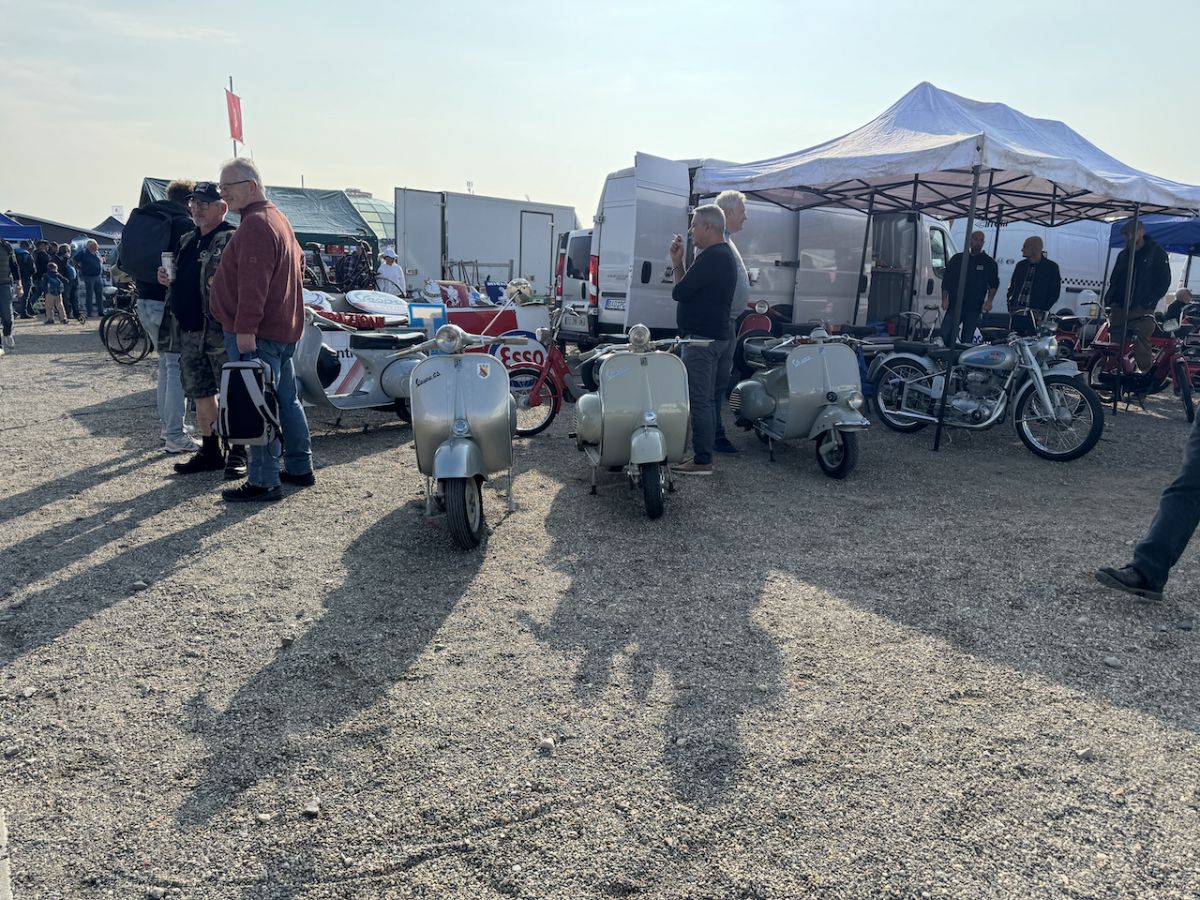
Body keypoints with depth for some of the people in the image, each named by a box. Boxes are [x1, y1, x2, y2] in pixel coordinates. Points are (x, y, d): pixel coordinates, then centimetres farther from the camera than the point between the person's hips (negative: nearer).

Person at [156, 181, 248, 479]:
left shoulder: (231, 240, -6)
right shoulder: (187, 242, 20)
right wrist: (167, 279, 11)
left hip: (219, 330, -8)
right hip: (188, 329, 9)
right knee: (200, 393, 13)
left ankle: (237, 452, 7)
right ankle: (209, 450, 24)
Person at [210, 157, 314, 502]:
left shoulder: (255, 225, -15)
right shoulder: (279, 219, 19)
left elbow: (253, 282, -23)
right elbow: (297, 263, 26)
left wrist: (245, 328, -25)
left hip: (257, 334, -11)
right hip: (284, 329, 11)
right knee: (287, 400, 15)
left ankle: (263, 481, -4)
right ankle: (300, 467, 23)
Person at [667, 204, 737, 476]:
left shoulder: (711, 257, -17)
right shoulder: (723, 254, 19)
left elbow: (679, 292, -18)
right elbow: (690, 289, 20)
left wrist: (676, 263, 3)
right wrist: (677, 262, 10)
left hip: (702, 338, -11)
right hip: (715, 336, 11)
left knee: (699, 400, -9)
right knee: (705, 399, 14)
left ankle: (702, 461, -6)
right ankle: (702, 455, 21)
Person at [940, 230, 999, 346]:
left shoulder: (989, 263, 8)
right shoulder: (957, 258, 10)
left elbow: (994, 284, 9)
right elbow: (946, 280, 10)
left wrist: (989, 301, -5)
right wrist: (944, 299, 1)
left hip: (974, 309, -1)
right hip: (954, 306, 1)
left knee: (967, 340, 1)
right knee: (945, 334, -10)